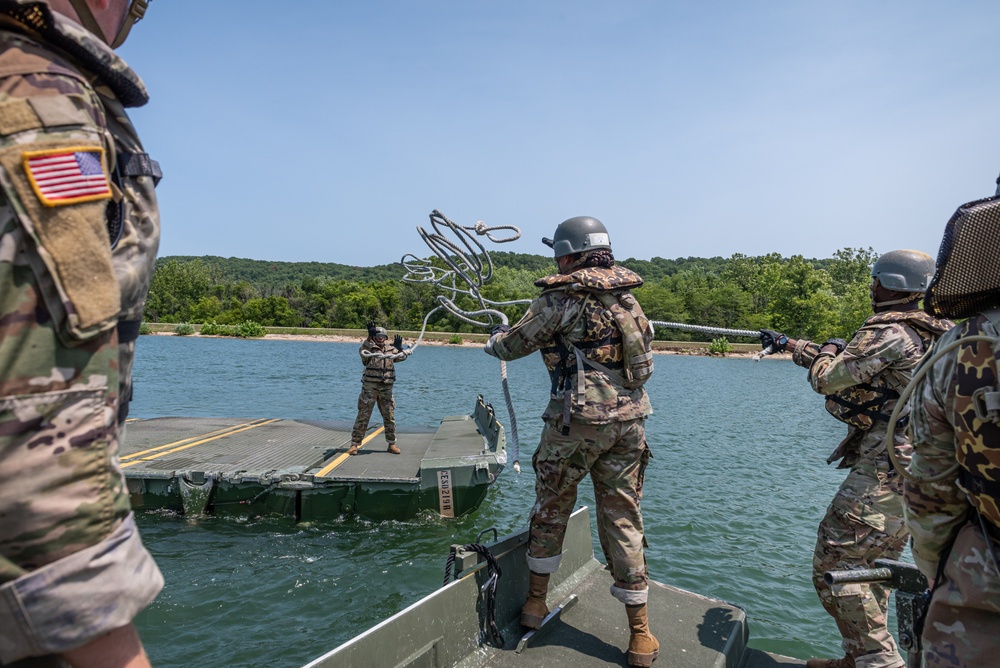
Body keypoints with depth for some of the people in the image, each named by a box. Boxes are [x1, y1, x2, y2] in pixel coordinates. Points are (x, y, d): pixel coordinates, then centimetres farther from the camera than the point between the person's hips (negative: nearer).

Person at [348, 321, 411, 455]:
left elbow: (402, 357, 2)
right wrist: (369, 337, -37)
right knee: (363, 416, -2)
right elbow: (363, 351, -23)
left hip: (386, 388, 4)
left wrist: (399, 348, -18)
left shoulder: (391, 350, 13)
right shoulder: (369, 348, -1)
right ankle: (354, 444, 5)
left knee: (389, 417, 9)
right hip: (370, 387, -4)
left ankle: (392, 444, 20)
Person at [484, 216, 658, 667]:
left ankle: (536, 602, 29)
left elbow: (513, 346, -1)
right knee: (623, 517, 12)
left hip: (578, 419, -5)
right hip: (629, 419, 5)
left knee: (551, 508, 14)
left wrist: (495, 338, 24)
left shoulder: (561, 297, -8)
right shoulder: (626, 293, 10)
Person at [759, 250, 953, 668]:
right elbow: (854, 361, 23)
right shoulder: (927, 333, 15)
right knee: (871, 565, 18)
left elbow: (827, 378, -18)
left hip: (886, 469, -10)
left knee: (834, 563, -5)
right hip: (914, 469, 10)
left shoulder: (890, 333, -17)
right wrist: (788, 344, 27)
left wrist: (828, 351, 5)